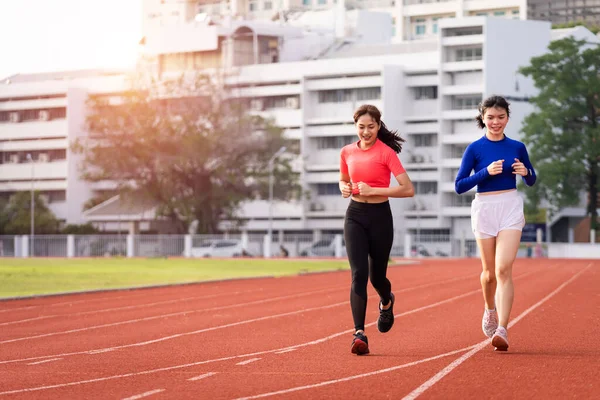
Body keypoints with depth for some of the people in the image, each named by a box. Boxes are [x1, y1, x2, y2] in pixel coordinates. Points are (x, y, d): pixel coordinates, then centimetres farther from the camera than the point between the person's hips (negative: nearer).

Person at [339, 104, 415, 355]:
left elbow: (408, 190, -14)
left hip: (380, 216, -2)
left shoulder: (386, 153, -9)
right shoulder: (347, 152, 5)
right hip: (355, 215, 2)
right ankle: (359, 334, -18)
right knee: (358, 273, -14)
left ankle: (387, 303, 46)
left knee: (376, 276, 9)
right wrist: (344, 188, 0)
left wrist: (373, 190, -19)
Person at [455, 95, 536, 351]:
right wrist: (486, 172, -18)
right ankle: (490, 310, 42)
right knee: (489, 271, 12)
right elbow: (459, 186, -6)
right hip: (484, 208, 0)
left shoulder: (517, 147, 4)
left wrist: (525, 172, -8)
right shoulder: (475, 149, -2)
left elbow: (531, 181, 15)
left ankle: (502, 330, -19)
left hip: (511, 208, 0)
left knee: (504, 269, -14)